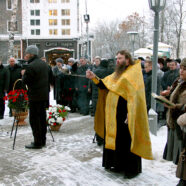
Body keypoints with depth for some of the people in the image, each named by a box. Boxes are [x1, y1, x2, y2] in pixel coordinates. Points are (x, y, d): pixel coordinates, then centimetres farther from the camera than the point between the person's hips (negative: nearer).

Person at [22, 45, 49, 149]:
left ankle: (37, 143, 0)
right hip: (44, 95, 9)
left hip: (35, 96, -8)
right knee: (42, 117, 14)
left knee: (34, 119, -2)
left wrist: (24, 74, 5)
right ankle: (43, 140, 22)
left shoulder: (31, 66, -17)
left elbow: (25, 81, -13)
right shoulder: (44, 64, 10)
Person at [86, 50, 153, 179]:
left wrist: (130, 113, -25)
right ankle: (119, 165, 26)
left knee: (127, 141, -2)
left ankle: (133, 168, 10)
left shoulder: (134, 74, -10)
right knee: (116, 139, 13)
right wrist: (94, 78, -1)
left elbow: (134, 95, -18)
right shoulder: (118, 74, 17)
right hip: (115, 114, 8)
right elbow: (105, 85, 13)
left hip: (125, 114, -8)